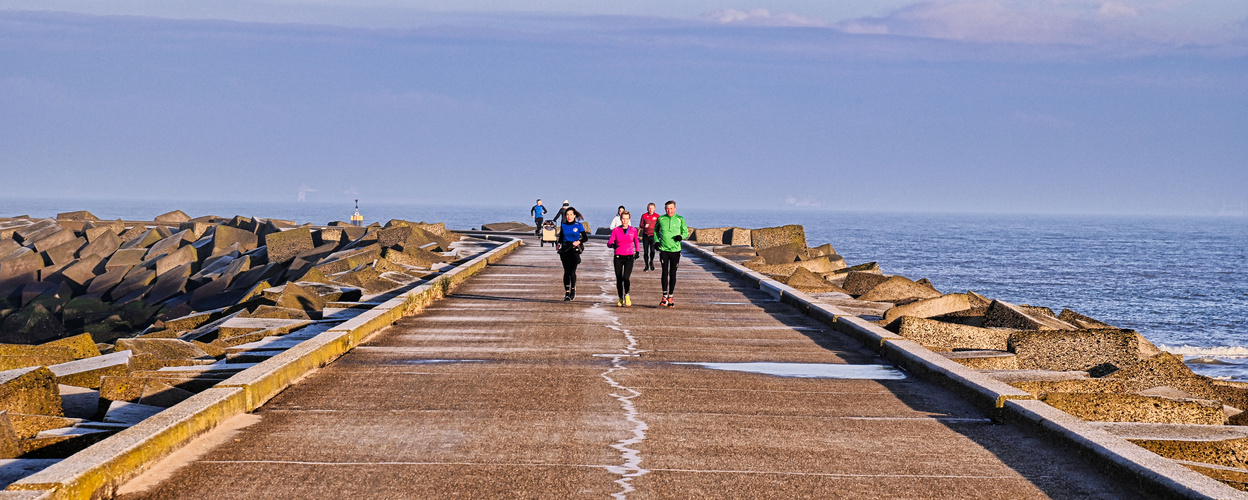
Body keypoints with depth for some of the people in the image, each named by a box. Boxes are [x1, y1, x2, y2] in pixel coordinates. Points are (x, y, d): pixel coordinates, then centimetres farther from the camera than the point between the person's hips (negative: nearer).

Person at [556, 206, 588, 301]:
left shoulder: (578, 225, 0)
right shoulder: (563, 225, 7)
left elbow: (585, 238, 4)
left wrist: (579, 242, -14)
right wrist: (559, 244, 1)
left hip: (574, 250, -2)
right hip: (565, 249, 2)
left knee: (572, 271, -5)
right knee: (566, 271, -3)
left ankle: (573, 290, 18)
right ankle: (567, 293, -1)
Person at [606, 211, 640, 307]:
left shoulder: (633, 230, 4)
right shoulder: (616, 230, 1)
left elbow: (636, 242, 21)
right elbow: (609, 243, -3)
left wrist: (637, 252, 11)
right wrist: (612, 245, -25)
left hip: (629, 257, -1)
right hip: (618, 257, 1)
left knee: (626, 277, -17)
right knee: (619, 279, 4)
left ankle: (627, 295, 5)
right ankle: (620, 299, 18)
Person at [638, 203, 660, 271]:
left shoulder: (657, 216, 1)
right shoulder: (644, 215, 2)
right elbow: (640, 225, 5)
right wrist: (644, 226, -16)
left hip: (653, 236, -1)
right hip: (645, 236, 1)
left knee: (652, 250, -16)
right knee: (645, 251, 2)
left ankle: (651, 261, 13)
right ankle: (647, 266, 16)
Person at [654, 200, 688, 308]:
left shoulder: (680, 219, 4)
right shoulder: (661, 219, 6)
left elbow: (686, 232, 11)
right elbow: (655, 230, 20)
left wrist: (681, 236, -11)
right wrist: (656, 241, 4)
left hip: (675, 250, 0)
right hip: (663, 249, 0)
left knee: (673, 274, 3)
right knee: (665, 273, -8)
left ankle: (671, 298, 12)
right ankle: (664, 297, -3)